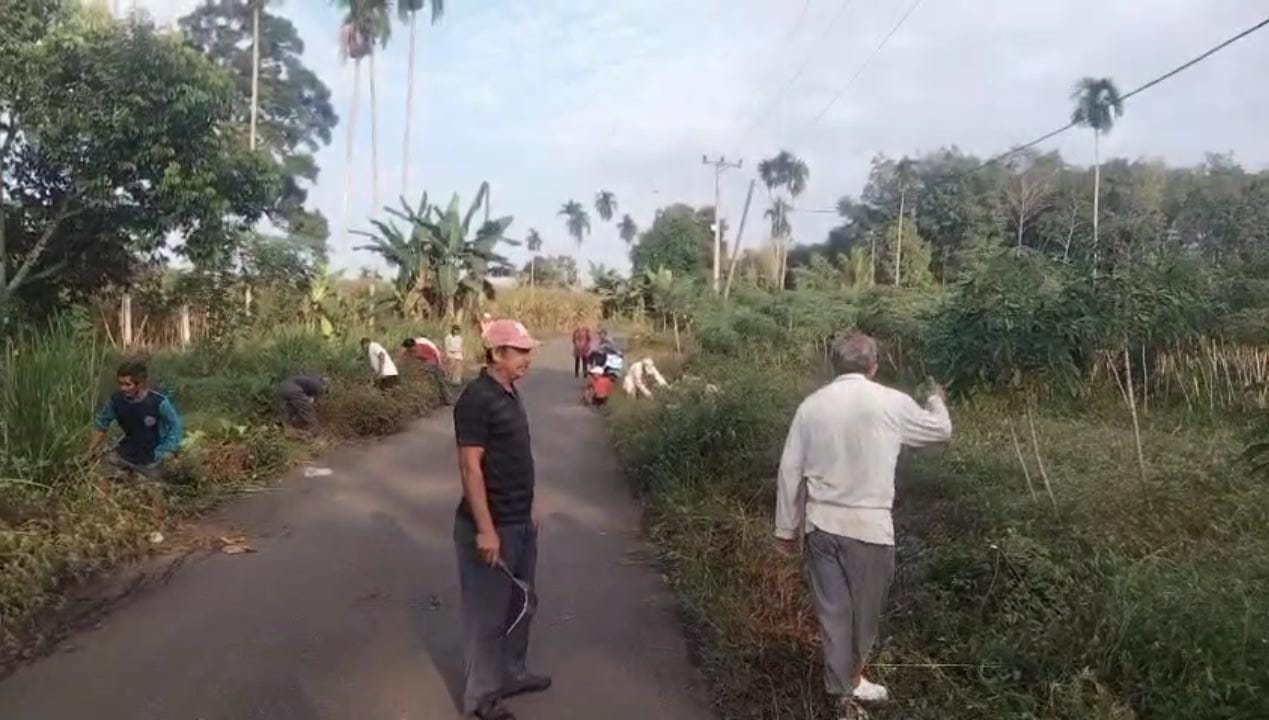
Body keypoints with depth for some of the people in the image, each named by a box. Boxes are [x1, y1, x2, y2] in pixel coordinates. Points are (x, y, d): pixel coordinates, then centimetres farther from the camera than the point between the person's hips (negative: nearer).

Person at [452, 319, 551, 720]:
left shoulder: (510, 393, 7)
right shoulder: (477, 399, -20)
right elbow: (470, 467, -22)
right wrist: (485, 529, -23)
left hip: (520, 523, 9)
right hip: (491, 527, -9)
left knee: (522, 604, 21)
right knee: (487, 612, 6)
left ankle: (512, 675, 38)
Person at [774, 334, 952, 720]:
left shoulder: (812, 404, 0)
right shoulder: (892, 403, -8)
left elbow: (790, 470, 2)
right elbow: (942, 430, 11)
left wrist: (787, 527, 12)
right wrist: (937, 400, 33)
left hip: (820, 524, 3)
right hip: (868, 526, -3)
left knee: (832, 611, 11)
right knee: (864, 611, 18)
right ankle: (850, 680, 37)